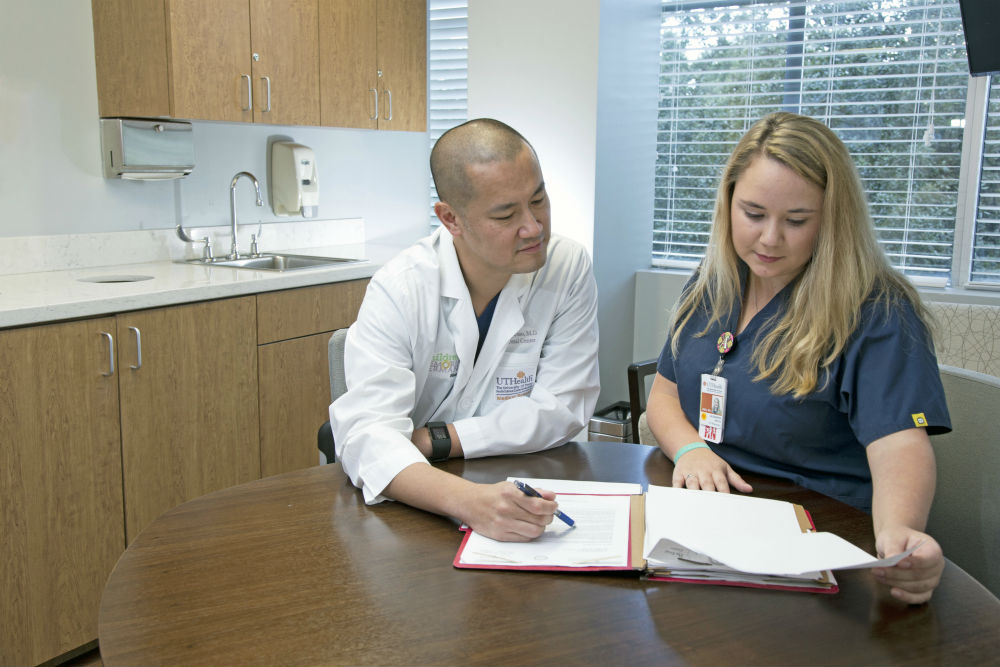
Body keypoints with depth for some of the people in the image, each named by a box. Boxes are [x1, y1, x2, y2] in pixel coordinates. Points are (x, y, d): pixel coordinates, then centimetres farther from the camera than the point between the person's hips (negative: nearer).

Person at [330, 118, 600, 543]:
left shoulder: (569, 268, -7)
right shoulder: (399, 289, -14)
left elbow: (561, 408, -7)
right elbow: (366, 432, -25)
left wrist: (434, 440, -15)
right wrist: (468, 500, -43)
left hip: (529, 489, 1)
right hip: (420, 508, 0)